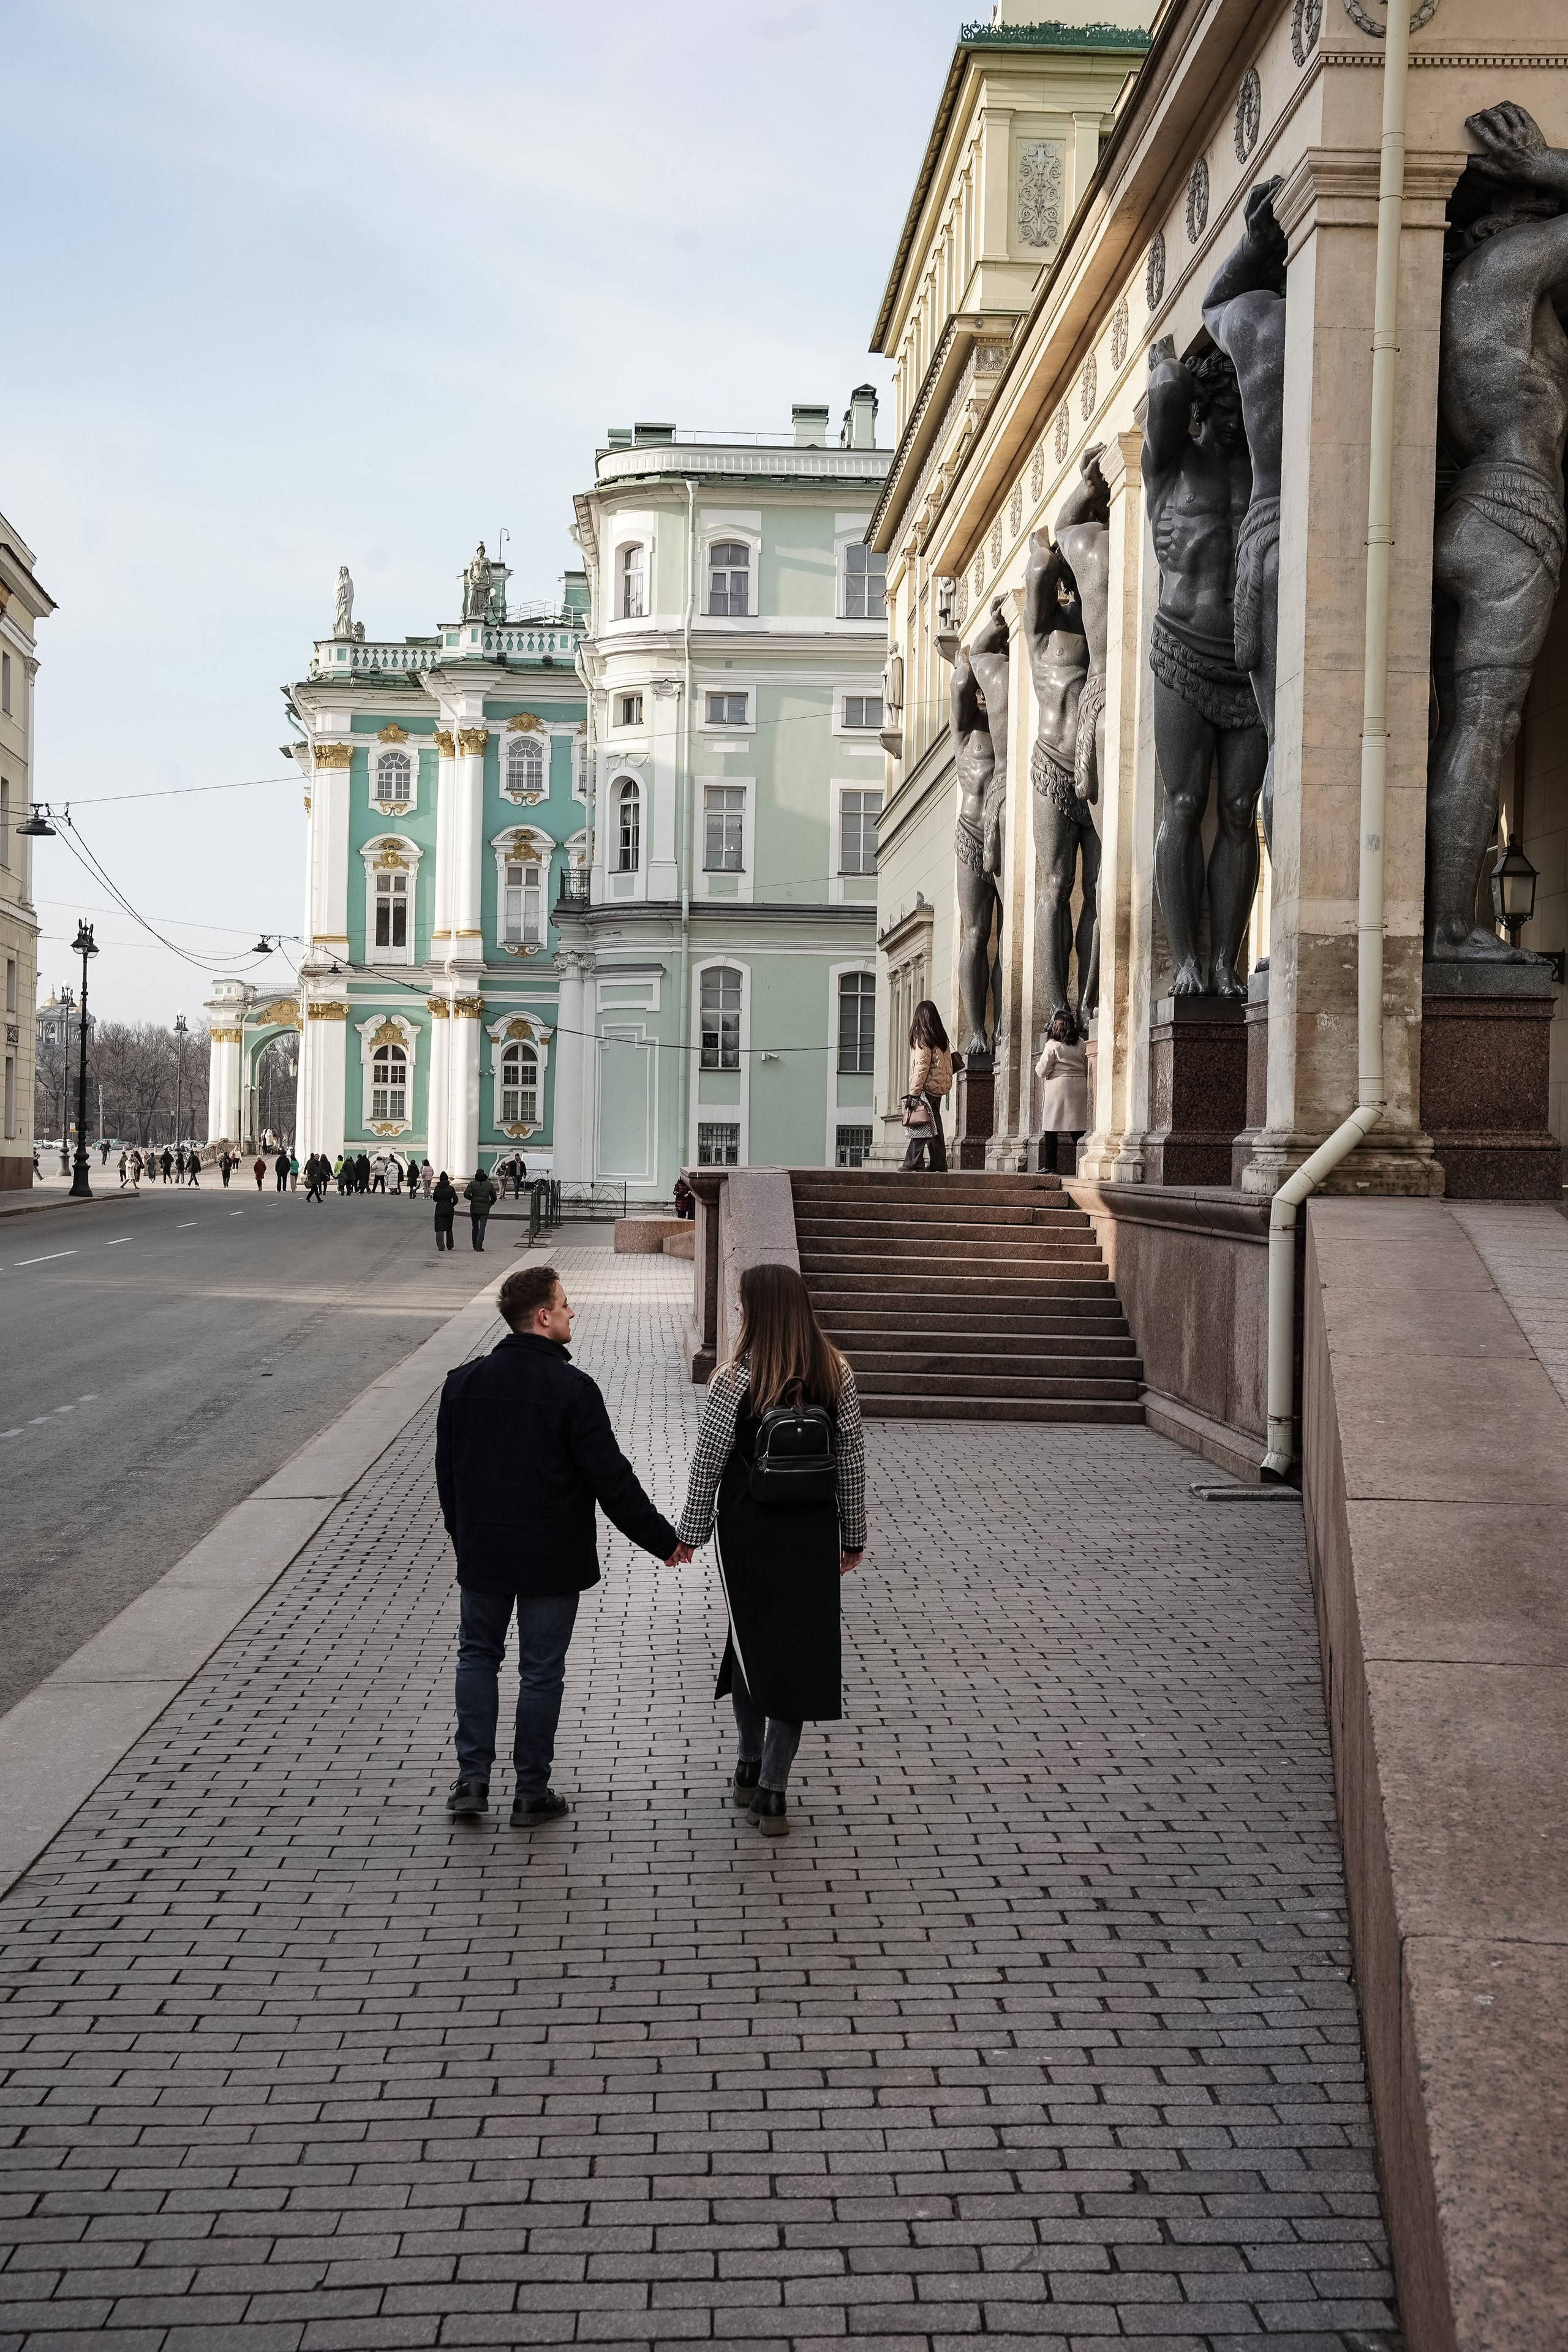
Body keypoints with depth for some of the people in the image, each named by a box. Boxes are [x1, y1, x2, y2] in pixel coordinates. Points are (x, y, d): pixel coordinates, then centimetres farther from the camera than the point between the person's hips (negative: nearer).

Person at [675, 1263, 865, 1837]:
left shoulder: (733, 1382, -14)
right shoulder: (836, 1375, -4)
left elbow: (707, 1465, -9)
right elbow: (851, 1463, 2)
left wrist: (691, 1532, 5)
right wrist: (853, 1536, 13)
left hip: (747, 1533, -2)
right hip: (813, 1538, 2)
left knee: (750, 1643, 16)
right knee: (800, 1648, 7)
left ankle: (751, 1768, 23)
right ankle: (772, 1790, 7)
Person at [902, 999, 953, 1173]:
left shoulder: (922, 1037, -10)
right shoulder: (941, 1037, 13)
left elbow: (921, 1067, -15)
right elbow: (948, 1063, 16)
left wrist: (914, 1092, -15)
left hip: (927, 1087, -8)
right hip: (941, 1087, 8)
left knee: (920, 1126, -8)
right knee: (934, 1125, 10)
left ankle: (914, 1162, -13)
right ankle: (939, 1164, 10)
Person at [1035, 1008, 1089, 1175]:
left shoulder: (1053, 1045, -8)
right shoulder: (1081, 1044, 7)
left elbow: (1042, 1071, -6)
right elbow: (1087, 1069, 11)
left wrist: (1038, 1066, 12)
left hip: (1057, 1087, -4)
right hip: (1079, 1088, 4)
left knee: (1051, 1129, 1)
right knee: (1078, 1130, 5)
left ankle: (1050, 1166, -1)